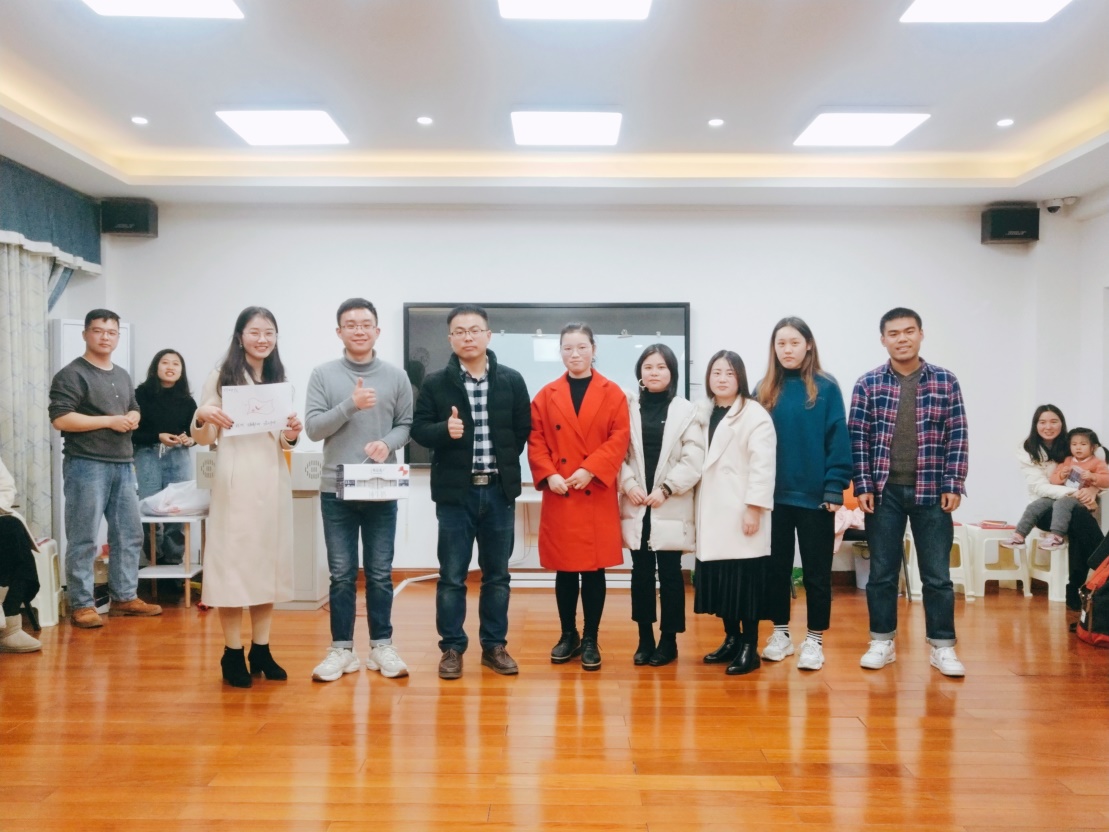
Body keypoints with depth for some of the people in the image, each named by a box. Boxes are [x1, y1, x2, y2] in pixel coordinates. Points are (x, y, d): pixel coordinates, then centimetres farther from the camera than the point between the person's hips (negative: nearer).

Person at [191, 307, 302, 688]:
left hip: (273, 480, 5)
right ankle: (233, 653, 8)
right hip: (235, 481, -5)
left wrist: (292, 436, -4)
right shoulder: (221, 377, 1)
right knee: (233, 561, -2)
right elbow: (204, 438, 0)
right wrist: (202, 416, -20)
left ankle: (261, 650, 17)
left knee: (269, 560, 8)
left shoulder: (278, 379, 15)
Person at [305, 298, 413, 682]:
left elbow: (407, 424, 5)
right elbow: (313, 428, -5)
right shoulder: (323, 375, 1)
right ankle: (342, 648, 18)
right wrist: (350, 405, -18)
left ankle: (381, 645, 20)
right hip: (336, 491, 0)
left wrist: (388, 443, -15)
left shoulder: (396, 377, 4)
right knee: (342, 575, 7)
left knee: (380, 574, 8)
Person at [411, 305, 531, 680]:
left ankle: (495, 645, 23)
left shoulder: (512, 381, 3)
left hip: (499, 490, 1)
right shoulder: (435, 382, 0)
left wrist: (504, 462, 1)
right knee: (452, 576, 5)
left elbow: (524, 430, 7)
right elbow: (418, 429, -1)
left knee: (497, 574, 10)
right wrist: (444, 430, -20)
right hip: (454, 491, -1)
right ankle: (452, 648, 17)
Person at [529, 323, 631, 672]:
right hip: (559, 497, 2)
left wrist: (590, 469, -15)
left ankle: (590, 640, 16)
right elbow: (536, 441, 4)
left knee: (594, 570, 4)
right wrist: (548, 475, -11)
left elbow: (620, 438, -5)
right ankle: (568, 635, 24)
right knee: (564, 570, 8)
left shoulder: (612, 393, 3)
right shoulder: (547, 395, 7)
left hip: (597, 496, -1)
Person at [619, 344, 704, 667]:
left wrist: (666, 488, -11)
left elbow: (694, 459, -4)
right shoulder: (629, 407, 5)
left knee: (670, 572, 4)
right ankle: (645, 638, 18)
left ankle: (669, 640, 16)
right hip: (636, 505, 2)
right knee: (641, 572, 7)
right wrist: (629, 484, -11)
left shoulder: (686, 410, 2)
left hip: (670, 507, -1)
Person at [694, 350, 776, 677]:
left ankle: (749, 648, 8)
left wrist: (754, 508, -19)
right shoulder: (704, 412, 14)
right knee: (720, 580, 10)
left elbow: (762, 466, -14)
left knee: (744, 582, -2)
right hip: (713, 513, 6)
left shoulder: (755, 414, -6)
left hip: (741, 513, -6)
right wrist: (698, 507, 8)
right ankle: (731, 639, 24)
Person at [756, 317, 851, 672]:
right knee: (776, 567, 12)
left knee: (816, 571, 7)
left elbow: (838, 441, -6)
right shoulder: (765, 390, 5)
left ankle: (815, 639, 19)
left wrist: (835, 489, -11)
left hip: (814, 495, -3)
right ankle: (780, 632, 26)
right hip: (774, 495, 3)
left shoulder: (826, 388, -3)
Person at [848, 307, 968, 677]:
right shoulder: (868, 384, 2)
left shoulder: (945, 381, 3)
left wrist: (953, 486, -4)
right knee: (881, 571, 7)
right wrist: (863, 486, -6)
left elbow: (957, 437, 2)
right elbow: (858, 438, 0)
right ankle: (882, 643, 19)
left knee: (937, 573, 5)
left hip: (931, 491, 0)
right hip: (884, 491, 0)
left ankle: (942, 646, 17)